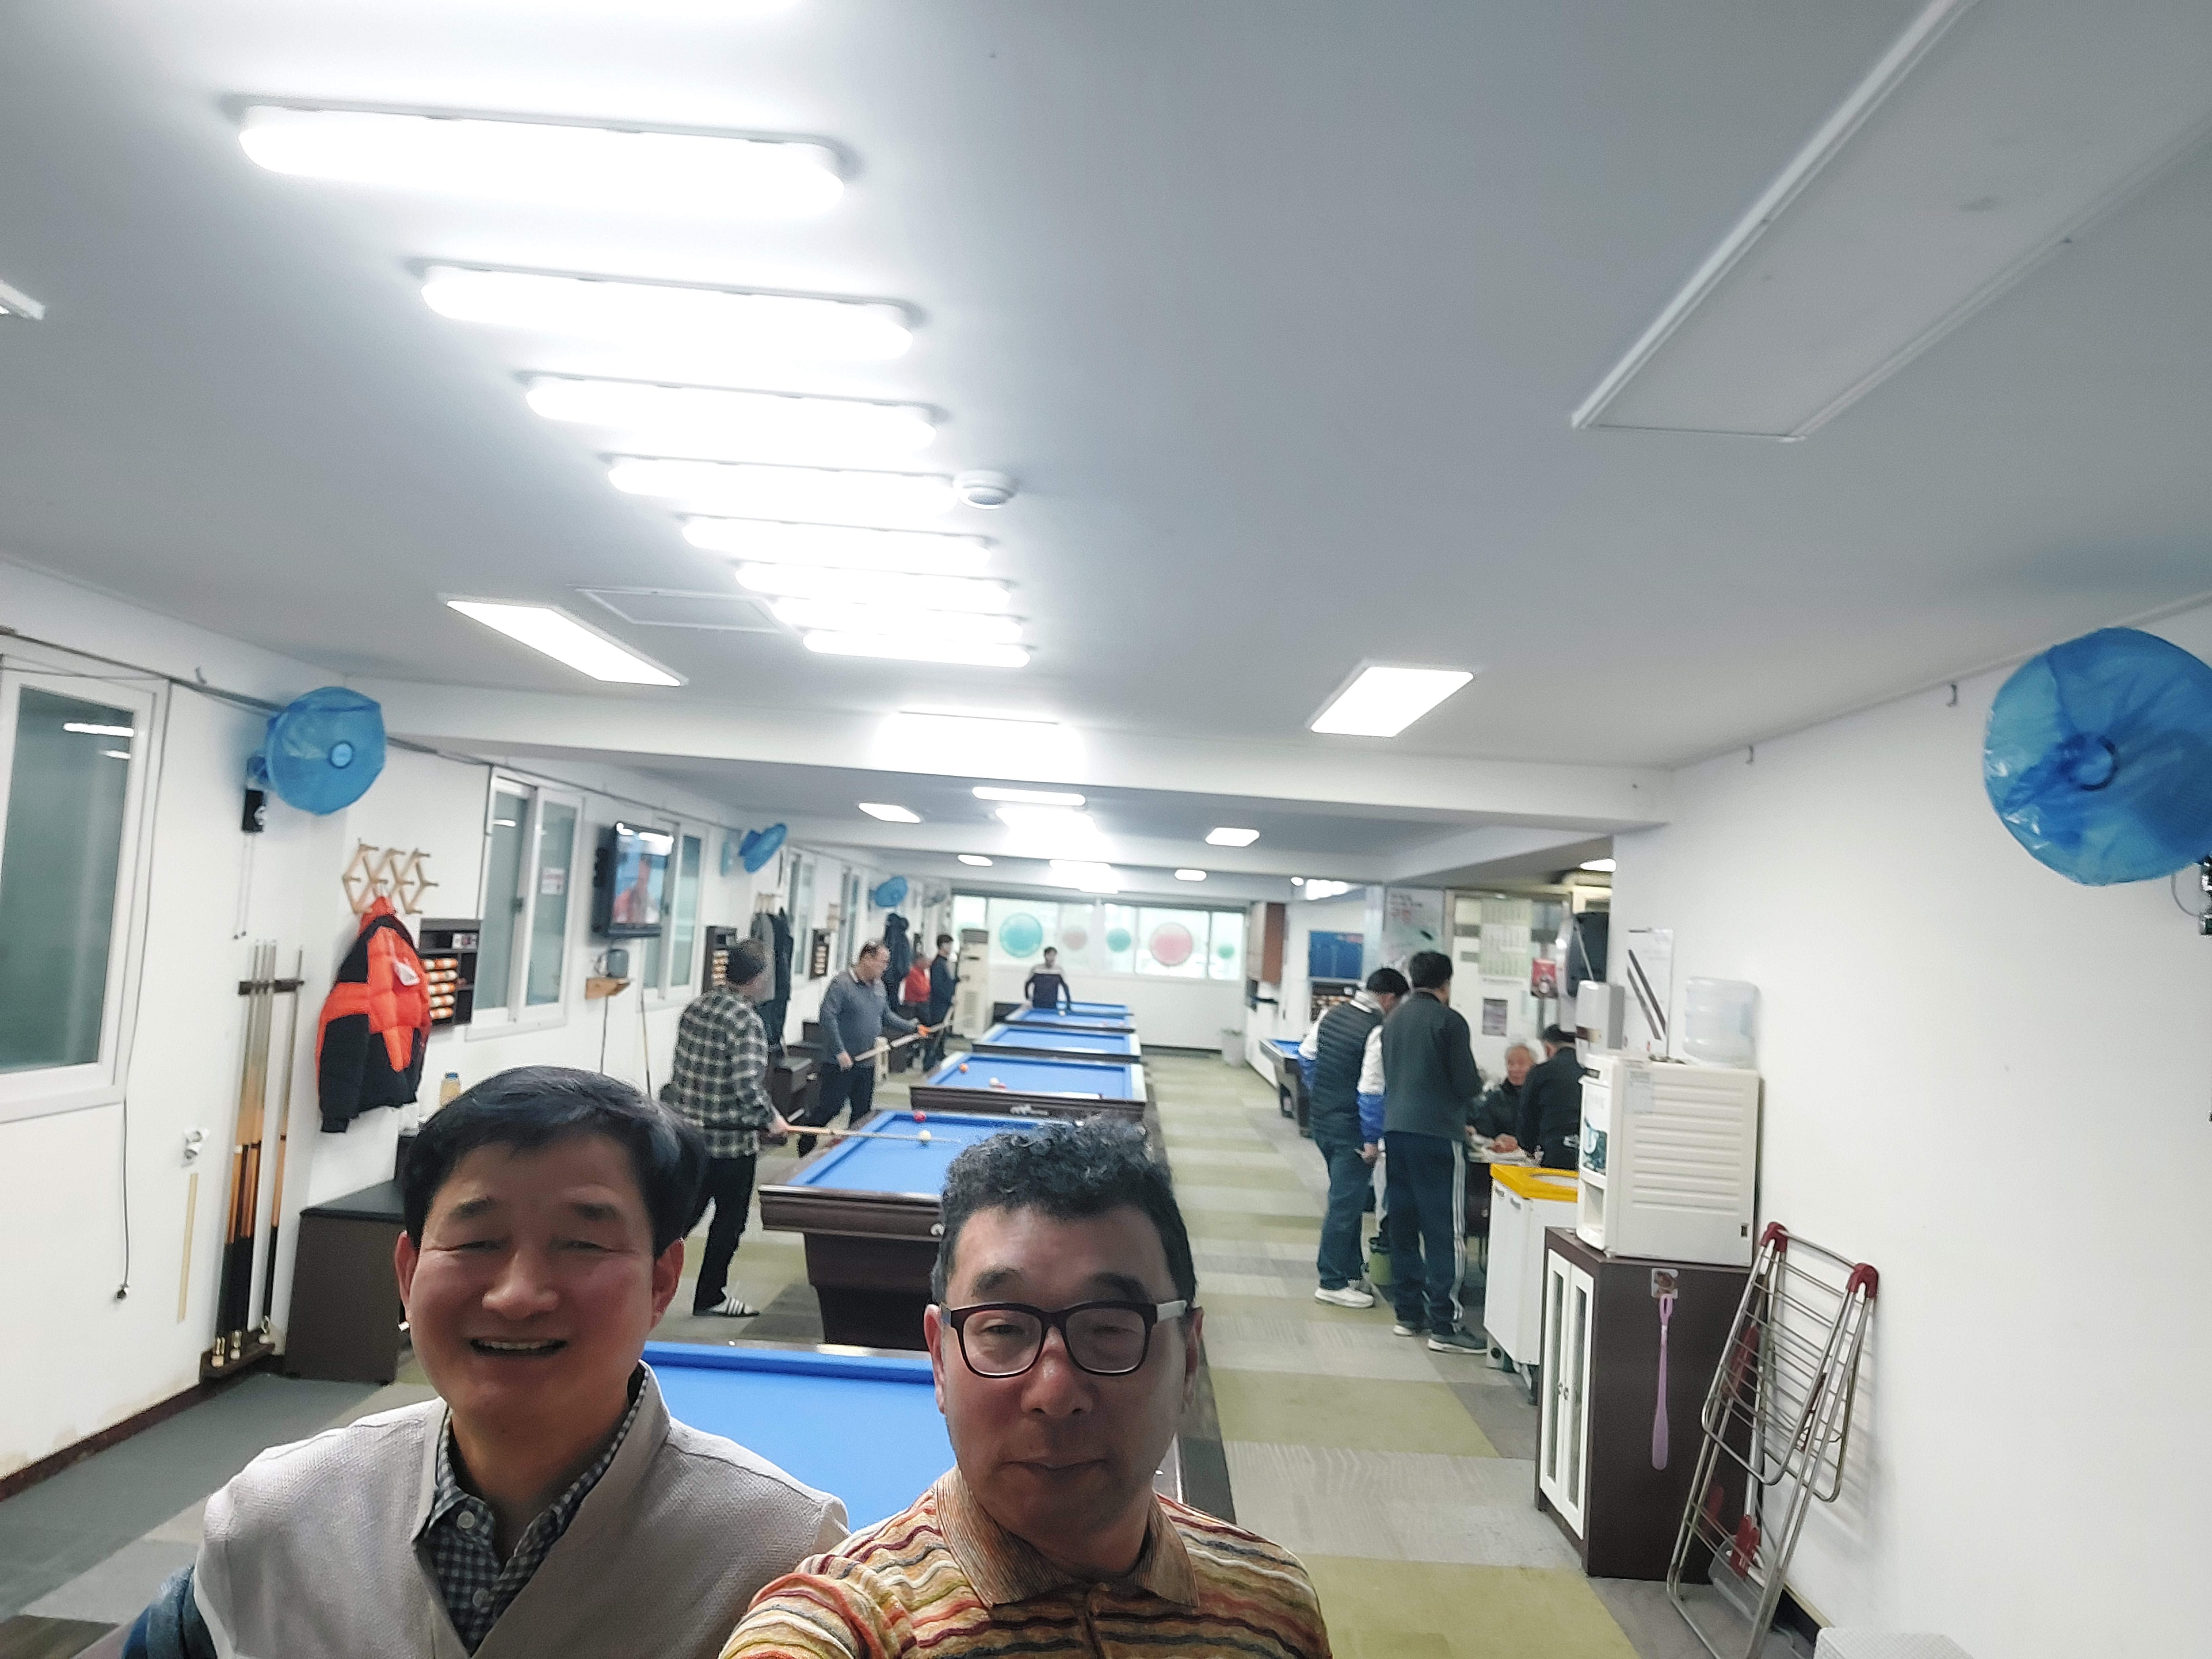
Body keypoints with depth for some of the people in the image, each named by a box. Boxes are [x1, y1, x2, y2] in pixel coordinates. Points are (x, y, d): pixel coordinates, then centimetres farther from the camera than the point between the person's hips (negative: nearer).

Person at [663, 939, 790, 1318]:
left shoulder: (695, 1008, 5)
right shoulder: (746, 1020, -20)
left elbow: (685, 1068, 14)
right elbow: (747, 1084, -24)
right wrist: (771, 1118, -10)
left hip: (686, 1130, 7)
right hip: (731, 1140, -7)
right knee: (730, 1217, 9)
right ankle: (710, 1296, 19)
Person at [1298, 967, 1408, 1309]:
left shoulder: (1331, 1015, 6)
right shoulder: (1378, 1031, -19)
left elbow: (1307, 1055, 16)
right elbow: (1372, 1090, -22)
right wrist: (1372, 1139, -16)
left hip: (1320, 1120, 9)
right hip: (1349, 1129, -9)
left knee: (1346, 1199, 20)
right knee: (1346, 1205, 1)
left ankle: (1350, 1270, 30)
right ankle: (1332, 1283, 8)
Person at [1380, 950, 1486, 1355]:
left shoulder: (1394, 1018, 12)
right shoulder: (1448, 1021, -9)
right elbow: (1469, 1086, -10)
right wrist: (1476, 1085, 14)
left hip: (1396, 1130, 7)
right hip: (1437, 1135, -7)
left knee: (1403, 1227, 13)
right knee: (1446, 1233, -3)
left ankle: (1409, 1314, 19)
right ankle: (1444, 1326, -3)